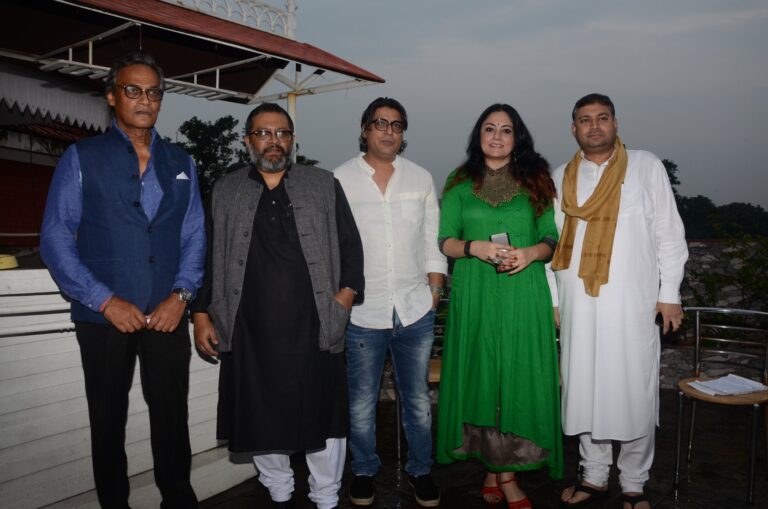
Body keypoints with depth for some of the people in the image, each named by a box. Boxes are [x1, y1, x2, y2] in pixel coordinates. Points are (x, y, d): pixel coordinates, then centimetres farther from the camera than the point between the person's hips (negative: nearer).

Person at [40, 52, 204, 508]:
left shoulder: (181, 163, 10)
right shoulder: (82, 158, 1)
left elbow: (195, 235, 6)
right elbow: (56, 238, -5)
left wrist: (181, 294, -7)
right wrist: (105, 300, -12)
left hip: (168, 315, 2)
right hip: (105, 317, -1)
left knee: (173, 418, 9)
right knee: (108, 421, 13)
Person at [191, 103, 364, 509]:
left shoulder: (324, 185, 9)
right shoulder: (225, 193, 11)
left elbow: (349, 244, 7)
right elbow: (207, 257, 11)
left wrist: (347, 292, -6)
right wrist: (201, 314, 5)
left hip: (313, 328, -1)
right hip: (250, 333, 1)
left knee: (323, 416, 6)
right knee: (260, 418, 11)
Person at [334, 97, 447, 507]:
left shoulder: (421, 178, 8)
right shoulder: (340, 179, 0)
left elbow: (432, 241, 9)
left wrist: (434, 293, 3)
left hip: (416, 311, 2)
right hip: (362, 312, -1)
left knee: (418, 399, 13)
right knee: (361, 401, 11)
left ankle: (420, 470, 32)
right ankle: (364, 470, 32)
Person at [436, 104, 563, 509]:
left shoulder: (536, 181, 10)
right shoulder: (460, 183, 9)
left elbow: (553, 240, 9)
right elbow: (444, 241, 5)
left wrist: (532, 252, -12)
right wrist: (475, 247, -13)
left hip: (524, 296, 1)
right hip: (475, 295, 0)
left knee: (520, 375, -1)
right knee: (483, 374, 2)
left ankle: (497, 472, 15)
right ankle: (504, 477, 16)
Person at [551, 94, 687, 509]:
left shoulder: (647, 167, 4)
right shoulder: (561, 177, 10)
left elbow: (669, 234, 3)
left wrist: (669, 293, -1)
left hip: (632, 303, -2)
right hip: (578, 305, 2)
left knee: (634, 393, 4)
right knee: (584, 391, 9)